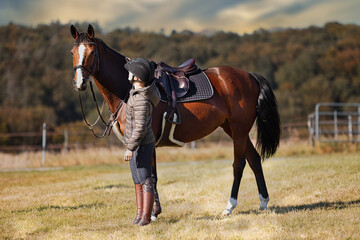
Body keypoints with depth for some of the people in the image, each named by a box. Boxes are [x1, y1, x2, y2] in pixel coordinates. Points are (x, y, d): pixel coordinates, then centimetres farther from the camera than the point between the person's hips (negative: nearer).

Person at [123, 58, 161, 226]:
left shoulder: (141, 100, -27)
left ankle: (146, 217, 0)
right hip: (137, 144, 10)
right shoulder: (148, 86, 0)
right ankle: (140, 214, 22)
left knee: (145, 181, -4)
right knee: (137, 181, 15)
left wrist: (130, 148, -26)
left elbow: (140, 127, -29)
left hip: (141, 145, -10)